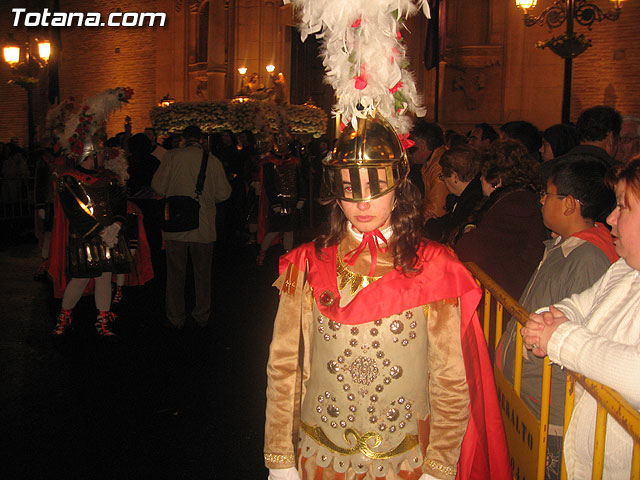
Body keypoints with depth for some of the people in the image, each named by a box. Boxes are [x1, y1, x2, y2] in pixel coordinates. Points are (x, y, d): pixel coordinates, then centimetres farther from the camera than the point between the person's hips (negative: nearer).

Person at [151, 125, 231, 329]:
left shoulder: (173, 156, -6)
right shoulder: (213, 161, -1)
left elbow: (158, 186, -6)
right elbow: (223, 193, 2)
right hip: (204, 227, 1)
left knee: (176, 273, 10)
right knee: (202, 273, 14)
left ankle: (176, 318, 18)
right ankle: (202, 316, 24)